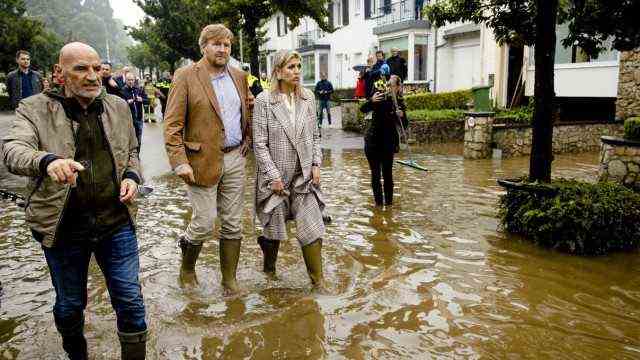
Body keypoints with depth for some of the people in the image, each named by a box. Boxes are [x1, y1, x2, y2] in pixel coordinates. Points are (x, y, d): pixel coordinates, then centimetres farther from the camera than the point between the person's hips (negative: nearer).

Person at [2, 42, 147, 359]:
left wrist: (132, 176, -2)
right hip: (64, 227, -1)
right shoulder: (34, 109, -5)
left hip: (117, 221, 2)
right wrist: (47, 161, -43)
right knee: (70, 306, 16)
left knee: (130, 301, 6)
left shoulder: (118, 107, 6)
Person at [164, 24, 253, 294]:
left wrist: (248, 141, 10)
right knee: (204, 223, -2)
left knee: (233, 223, 9)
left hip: (235, 158, 5)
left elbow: (248, 108, 24)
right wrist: (179, 161, -18)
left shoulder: (239, 76, 11)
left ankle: (229, 279, 23)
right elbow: (172, 124, -9)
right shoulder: (186, 76, -6)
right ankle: (187, 268, 28)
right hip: (203, 160, -5)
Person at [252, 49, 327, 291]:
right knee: (274, 228, 13)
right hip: (275, 177, -3)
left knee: (312, 228, -2)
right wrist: (274, 176, -13)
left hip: (304, 176, 3)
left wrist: (316, 164, 1)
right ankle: (269, 266, 41)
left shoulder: (308, 98, 4)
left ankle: (318, 281, 10)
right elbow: (259, 144, -10)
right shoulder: (264, 101, -9)